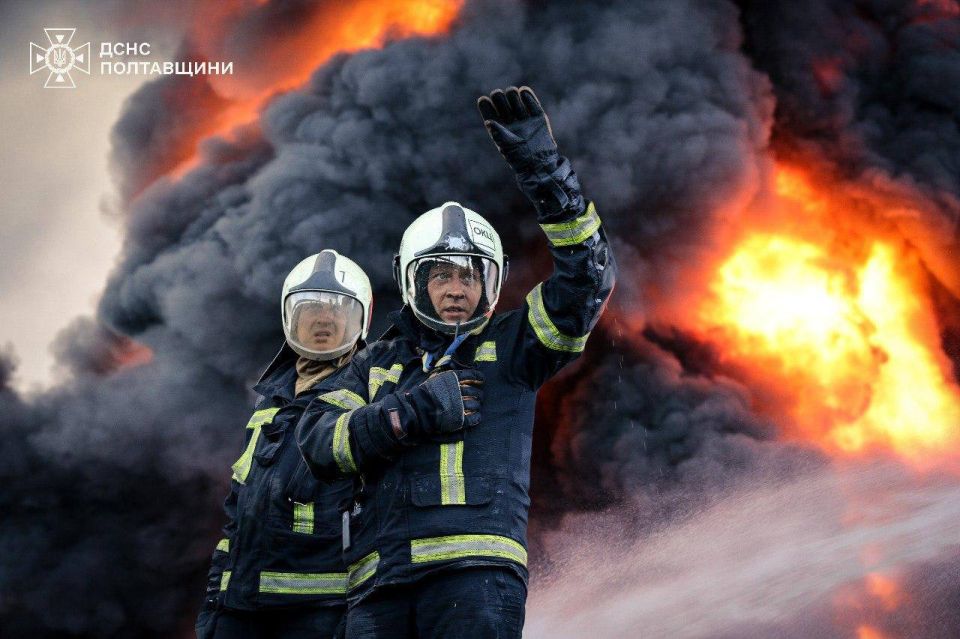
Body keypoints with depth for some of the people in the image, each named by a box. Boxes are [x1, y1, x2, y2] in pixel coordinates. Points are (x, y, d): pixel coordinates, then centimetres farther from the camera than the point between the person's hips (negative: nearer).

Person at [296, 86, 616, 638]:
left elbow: (587, 276, 6)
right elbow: (319, 439, 10)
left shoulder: (509, 348, 18)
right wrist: (413, 413, -4)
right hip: (380, 579, 4)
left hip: (476, 569, -3)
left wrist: (543, 167, -2)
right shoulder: (381, 363, 25)